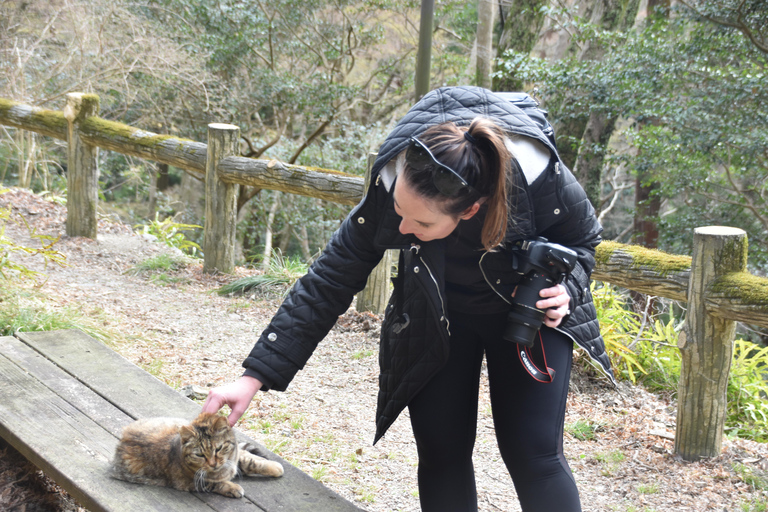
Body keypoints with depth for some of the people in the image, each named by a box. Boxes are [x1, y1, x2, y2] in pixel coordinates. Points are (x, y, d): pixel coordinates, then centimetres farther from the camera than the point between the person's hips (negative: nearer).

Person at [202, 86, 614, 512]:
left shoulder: (539, 177, -35)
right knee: (441, 453, -1)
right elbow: (327, 284, -23)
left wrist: (564, 288, -31)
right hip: (437, 316, 2)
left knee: (533, 455, -8)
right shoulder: (389, 187, -31)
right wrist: (254, 378, -26)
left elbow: (582, 238, -10)